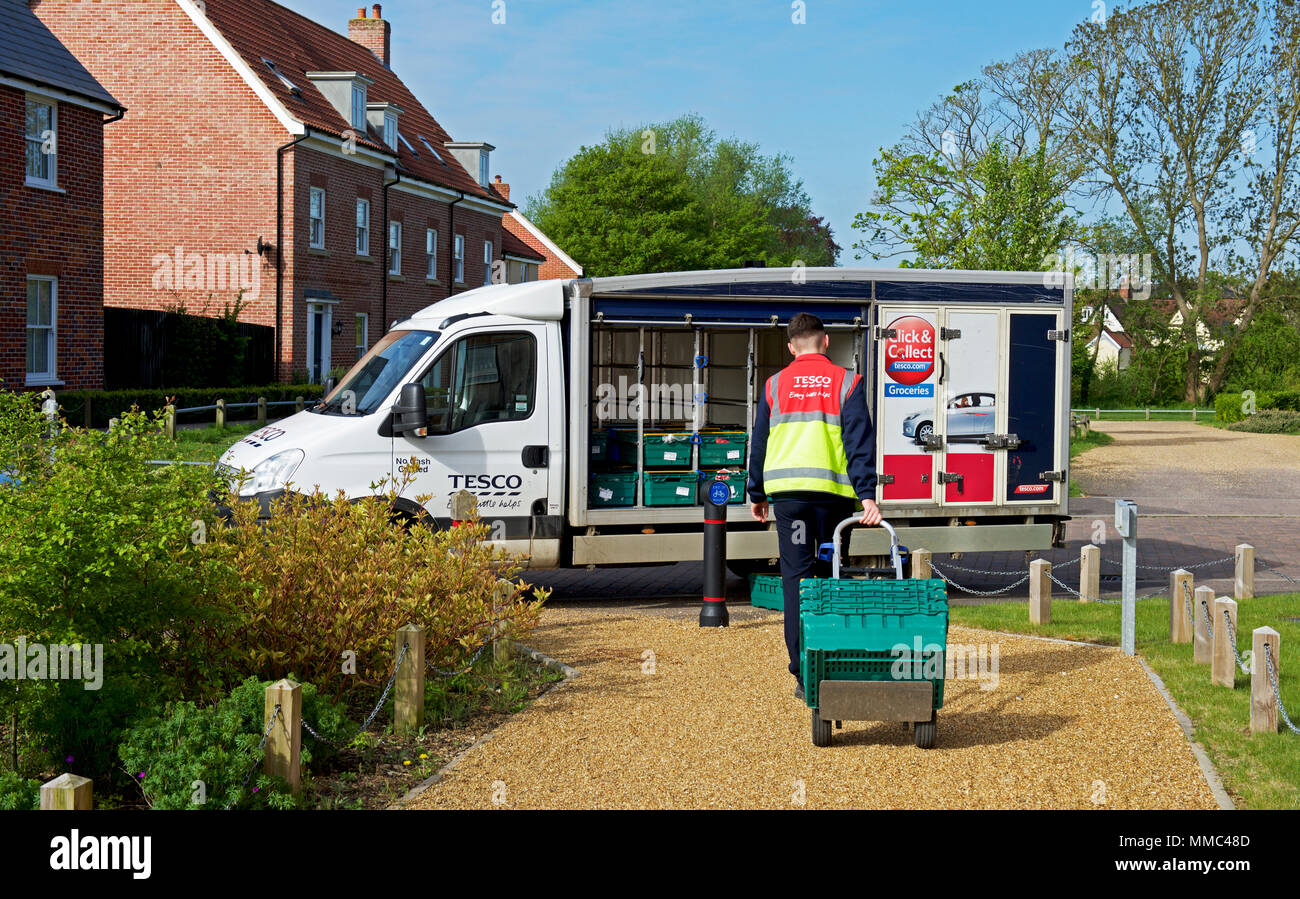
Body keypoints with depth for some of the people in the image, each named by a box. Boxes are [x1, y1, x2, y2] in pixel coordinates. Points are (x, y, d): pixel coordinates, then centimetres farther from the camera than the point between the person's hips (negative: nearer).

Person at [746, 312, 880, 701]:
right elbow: (860, 441, -5)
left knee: (796, 577, 1)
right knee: (833, 577, 12)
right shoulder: (847, 382, 4)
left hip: (787, 491, 1)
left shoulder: (775, 385, 9)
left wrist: (756, 494, 21)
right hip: (834, 491, 0)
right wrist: (867, 494, -9)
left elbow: (759, 442, 12)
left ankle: (805, 676, -4)